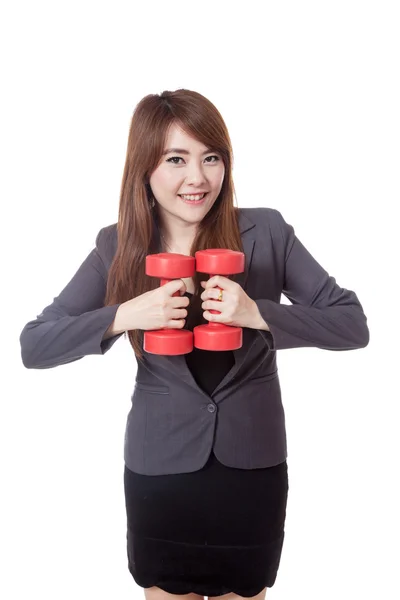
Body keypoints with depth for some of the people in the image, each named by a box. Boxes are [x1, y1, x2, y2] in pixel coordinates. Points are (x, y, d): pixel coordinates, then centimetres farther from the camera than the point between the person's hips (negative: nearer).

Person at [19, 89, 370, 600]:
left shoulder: (266, 232, -9)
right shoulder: (118, 247, -6)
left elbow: (354, 326, -9)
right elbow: (33, 347, -8)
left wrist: (258, 313, -24)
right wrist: (125, 316, -23)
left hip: (253, 466, 0)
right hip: (158, 471, 0)